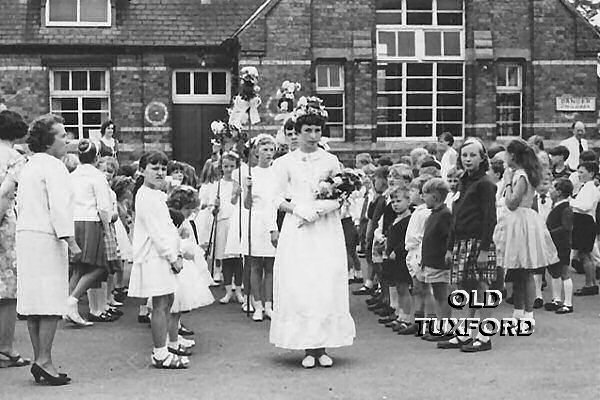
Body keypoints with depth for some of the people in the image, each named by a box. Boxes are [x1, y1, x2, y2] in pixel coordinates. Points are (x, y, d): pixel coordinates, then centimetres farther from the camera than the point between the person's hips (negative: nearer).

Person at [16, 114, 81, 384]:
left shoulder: (28, 167, 18)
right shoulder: (54, 166, -11)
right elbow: (59, 206, -20)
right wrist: (70, 240, -23)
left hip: (25, 235, 9)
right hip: (47, 238, -9)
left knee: (34, 301, 10)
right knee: (51, 302, -8)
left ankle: (39, 360, 14)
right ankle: (44, 361, -9)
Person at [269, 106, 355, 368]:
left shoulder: (330, 160, 9)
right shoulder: (286, 162, 6)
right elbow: (278, 197, 4)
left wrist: (320, 210, -9)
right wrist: (298, 210, -12)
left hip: (326, 230, 1)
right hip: (297, 230, -1)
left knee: (327, 286, -4)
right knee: (298, 286, -6)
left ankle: (322, 347, 3)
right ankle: (308, 348, 1)